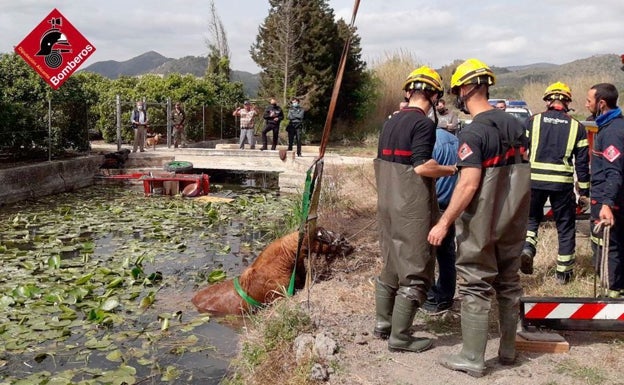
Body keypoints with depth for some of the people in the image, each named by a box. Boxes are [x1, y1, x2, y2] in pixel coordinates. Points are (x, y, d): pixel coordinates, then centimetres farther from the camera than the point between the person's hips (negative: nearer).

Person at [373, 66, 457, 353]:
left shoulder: (390, 122, 11)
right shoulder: (424, 123, -14)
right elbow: (422, 166, -23)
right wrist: (453, 169, -9)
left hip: (387, 204, 9)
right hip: (412, 208, -8)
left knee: (392, 265, 19)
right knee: (415, 272, 1)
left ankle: (382, 323, 28)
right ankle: (399, 336, 5)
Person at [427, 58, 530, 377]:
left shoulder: (472, 133, -18)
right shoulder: (515, 124, 5)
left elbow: (469, 185, -24)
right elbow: (521, 173, 13)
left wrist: (444, 222, -19)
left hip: (480, 224, -7)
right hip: (513, 221, 7)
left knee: (476, 288, 2)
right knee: (509, 283, 16)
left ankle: (472, 358, 10)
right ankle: (508, 350, 28)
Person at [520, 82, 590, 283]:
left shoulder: (533, 121, 3)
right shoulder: (577, 127, 6)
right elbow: (582, 162, 6)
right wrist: (584, 192, 12)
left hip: (534, 180, 0)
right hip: (563, 183, 0)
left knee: (531, 218, 20)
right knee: (565, 227, 12)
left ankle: (527, 248, -5)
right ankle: (564, 272, 18)